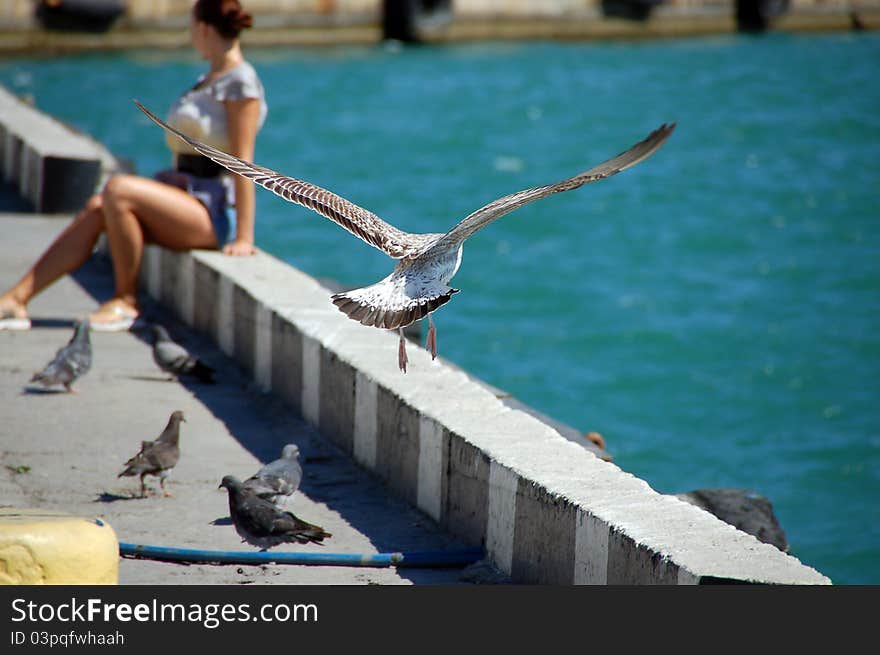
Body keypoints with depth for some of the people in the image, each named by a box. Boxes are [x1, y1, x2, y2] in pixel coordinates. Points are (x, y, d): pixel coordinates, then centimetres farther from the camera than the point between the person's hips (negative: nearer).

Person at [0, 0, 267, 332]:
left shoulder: (241, 82, -9)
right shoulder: (208, 79, 21)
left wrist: (244, 237, -18)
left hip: (214, 214, -9)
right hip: (185, 198, 9)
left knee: (117, 189, -27)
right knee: (96, 209, -10)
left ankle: (126, 300, -14)